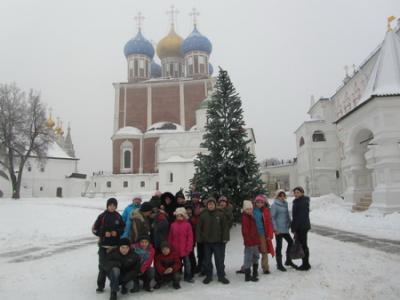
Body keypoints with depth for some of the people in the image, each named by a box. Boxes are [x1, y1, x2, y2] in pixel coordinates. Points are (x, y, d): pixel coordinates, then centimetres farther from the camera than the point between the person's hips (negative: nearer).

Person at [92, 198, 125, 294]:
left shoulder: (118, 216, 1)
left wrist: (117, 232, -9)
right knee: (103, 265, -1)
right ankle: (100, 285, 12)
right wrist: (104, 233, -13)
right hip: (103, 245, -1)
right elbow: (94, 229, -1)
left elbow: (124, 228, 9)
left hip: (116, 245, 2)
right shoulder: (102, 216, -4)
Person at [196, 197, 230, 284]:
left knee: (219, 259, 6)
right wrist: (199, 238, -2)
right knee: (207, 260, 11)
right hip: (206, 241, 1)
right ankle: (208, 276, 25)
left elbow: (225, 227, -1)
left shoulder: (220, 214, -3)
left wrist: (224, 238, -5)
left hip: (218, 241, -1)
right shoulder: (203, 215, -1)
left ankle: (221, 276, 19)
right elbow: (199, 228, 2)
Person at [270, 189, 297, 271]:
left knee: (290, 242, 12)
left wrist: (289, 224, 12)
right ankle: (279, 264, 14)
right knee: (279, 246, 1)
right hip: (279, 229, -7)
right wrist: (275, 228, -16)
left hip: (285, 228, 7)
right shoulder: (274, 205, -10)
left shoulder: (285, 204, 11)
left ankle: (288, 261, 31)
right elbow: (272, 217, -13)